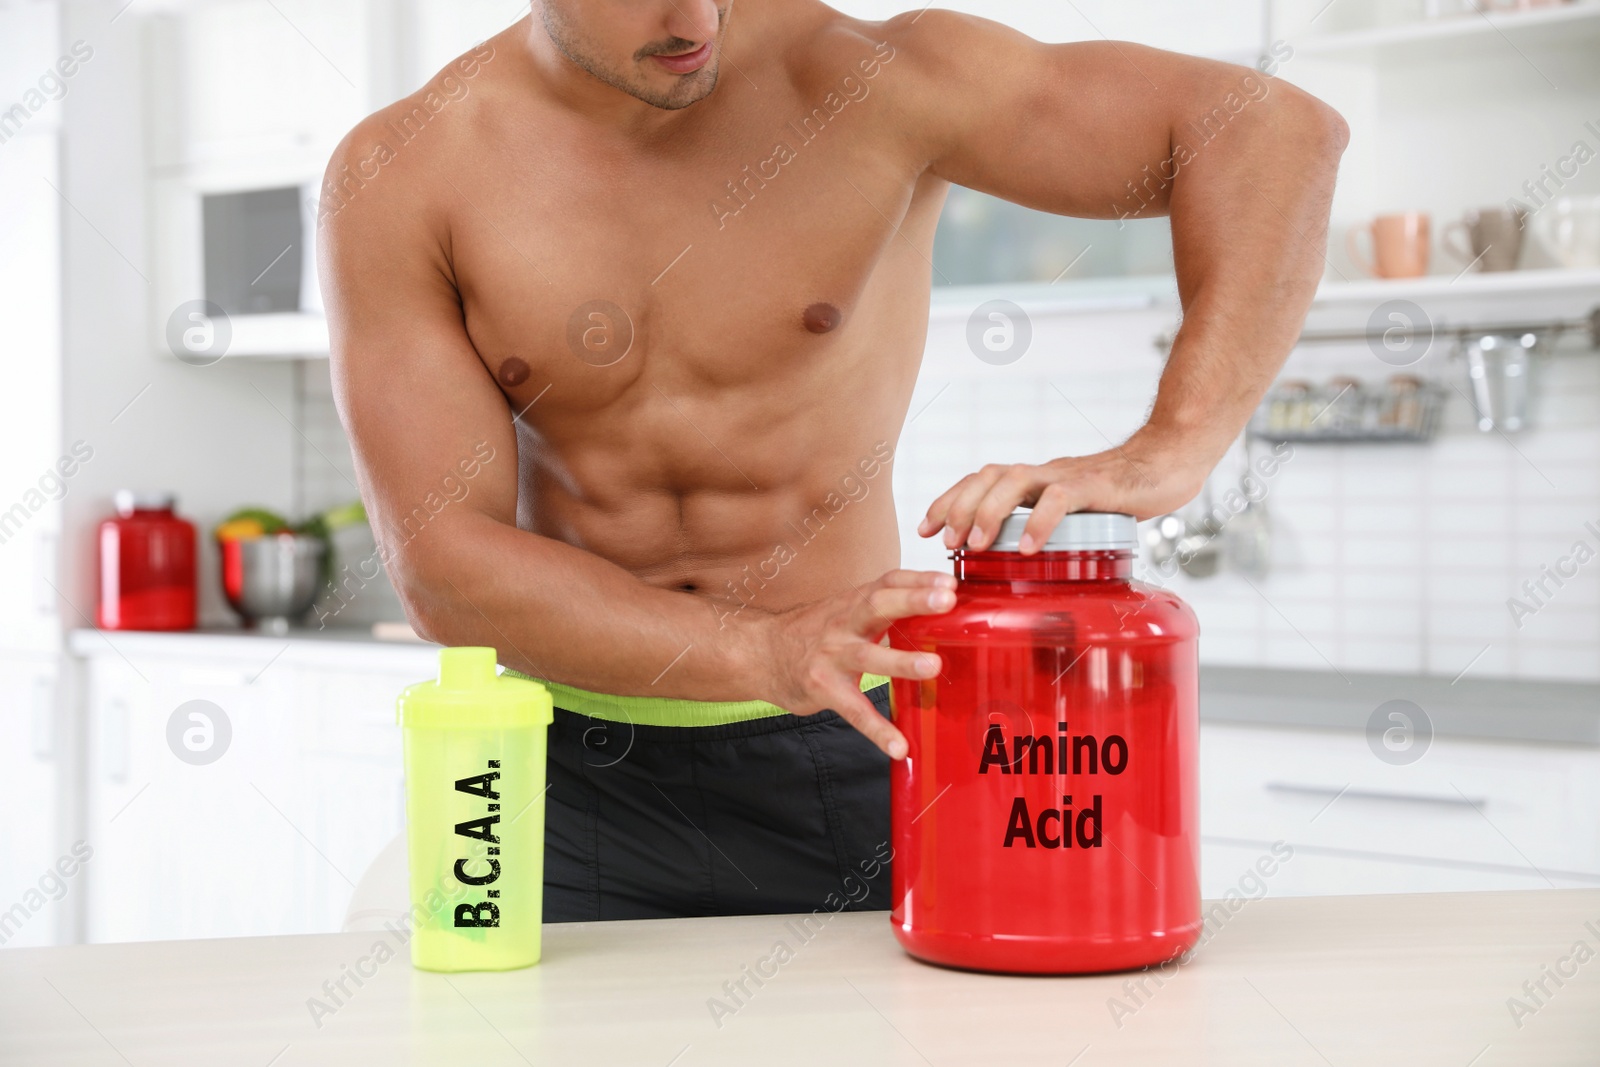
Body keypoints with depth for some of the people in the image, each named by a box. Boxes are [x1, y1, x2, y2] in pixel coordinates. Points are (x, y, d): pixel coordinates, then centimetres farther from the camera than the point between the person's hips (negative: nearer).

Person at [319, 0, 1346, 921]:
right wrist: (762, 652, -29)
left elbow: (1274, 129, -16)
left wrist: (1168, 452, -30)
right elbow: (443, 563, -15)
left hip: (842, 769, 0)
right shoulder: (397, 179, -9)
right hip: (576, 777, 1)